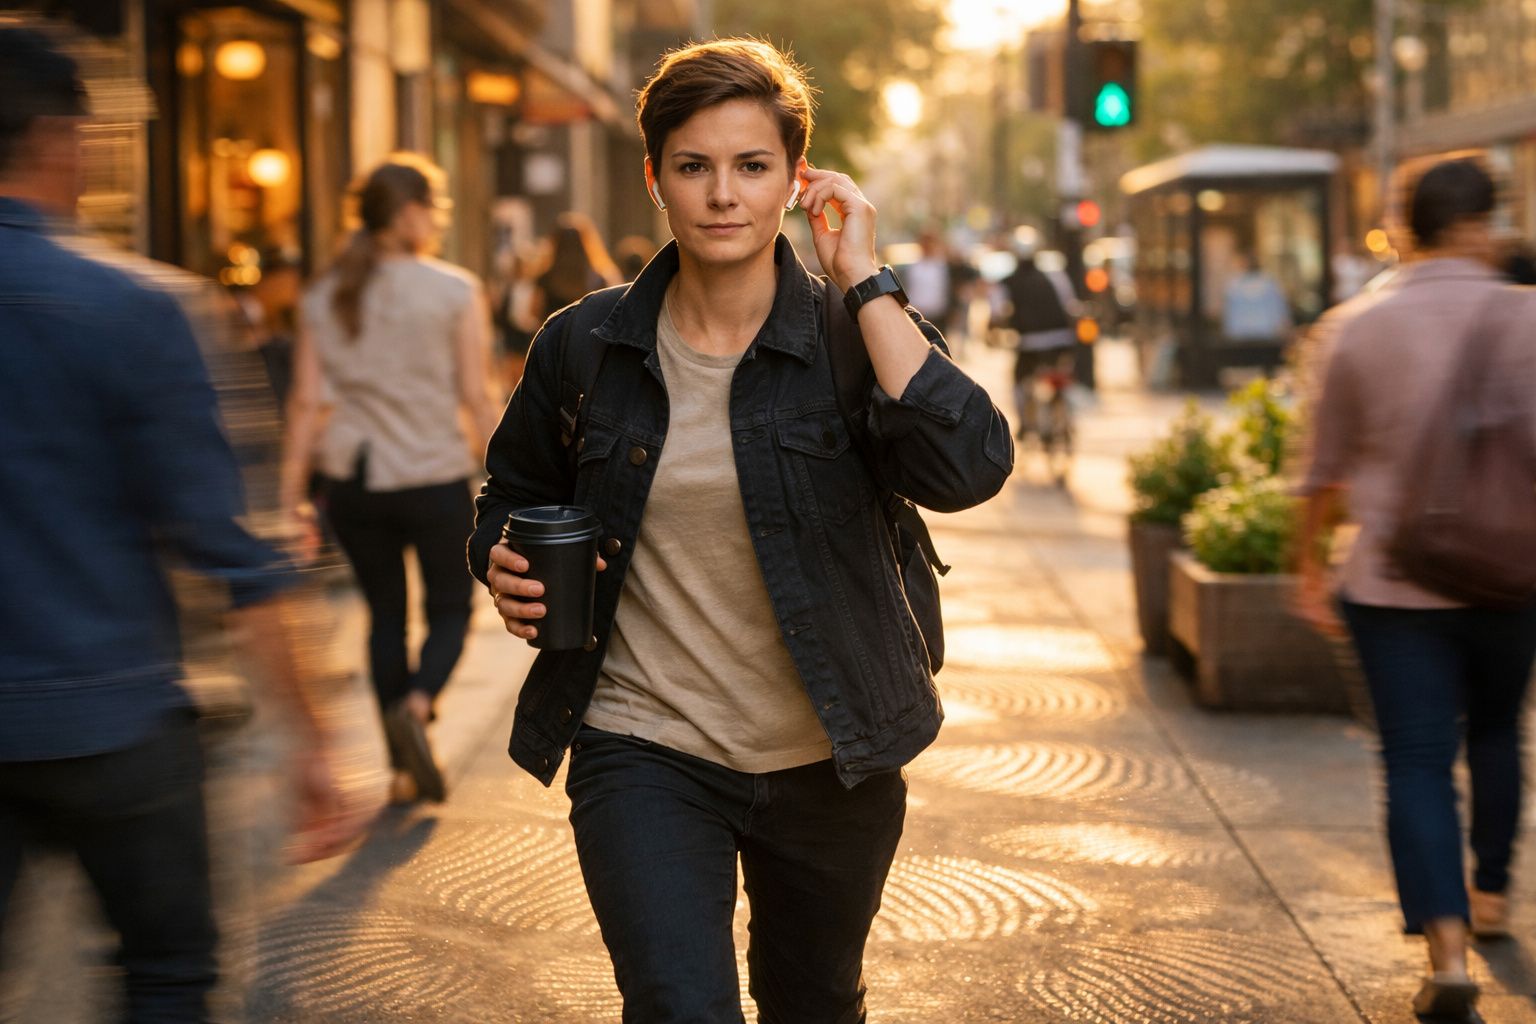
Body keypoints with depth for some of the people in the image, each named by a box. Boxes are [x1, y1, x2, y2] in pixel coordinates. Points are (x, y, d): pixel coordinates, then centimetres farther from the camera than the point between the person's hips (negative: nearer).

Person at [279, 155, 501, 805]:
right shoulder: (455, 292, -5)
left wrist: (291, 491, 5)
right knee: (451, 609, 12)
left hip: (352, 482, 4)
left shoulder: (323, 298, 5)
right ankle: (416, 704, -17)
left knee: (385, 614, 15)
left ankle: (404, 766, 16)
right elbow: (475, 396, -7)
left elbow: (307, 402, 2)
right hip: (436, 478, -3)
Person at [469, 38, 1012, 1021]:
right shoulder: (586, 347, -2)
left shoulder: (857, 333, -7)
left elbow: (967, 469, -26)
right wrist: (506, 567, -9)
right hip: (645, 755, -1)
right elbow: (515, 495, 14)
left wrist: (862, 279, -22)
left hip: (829, 764, 1)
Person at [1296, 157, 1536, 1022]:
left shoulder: (1364, 329, -2)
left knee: (1418, 764, -1)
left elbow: (1328, 468, 6)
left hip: (1397, 583, -1)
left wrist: (1311, 567, 18)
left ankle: (1447, 948, -13)